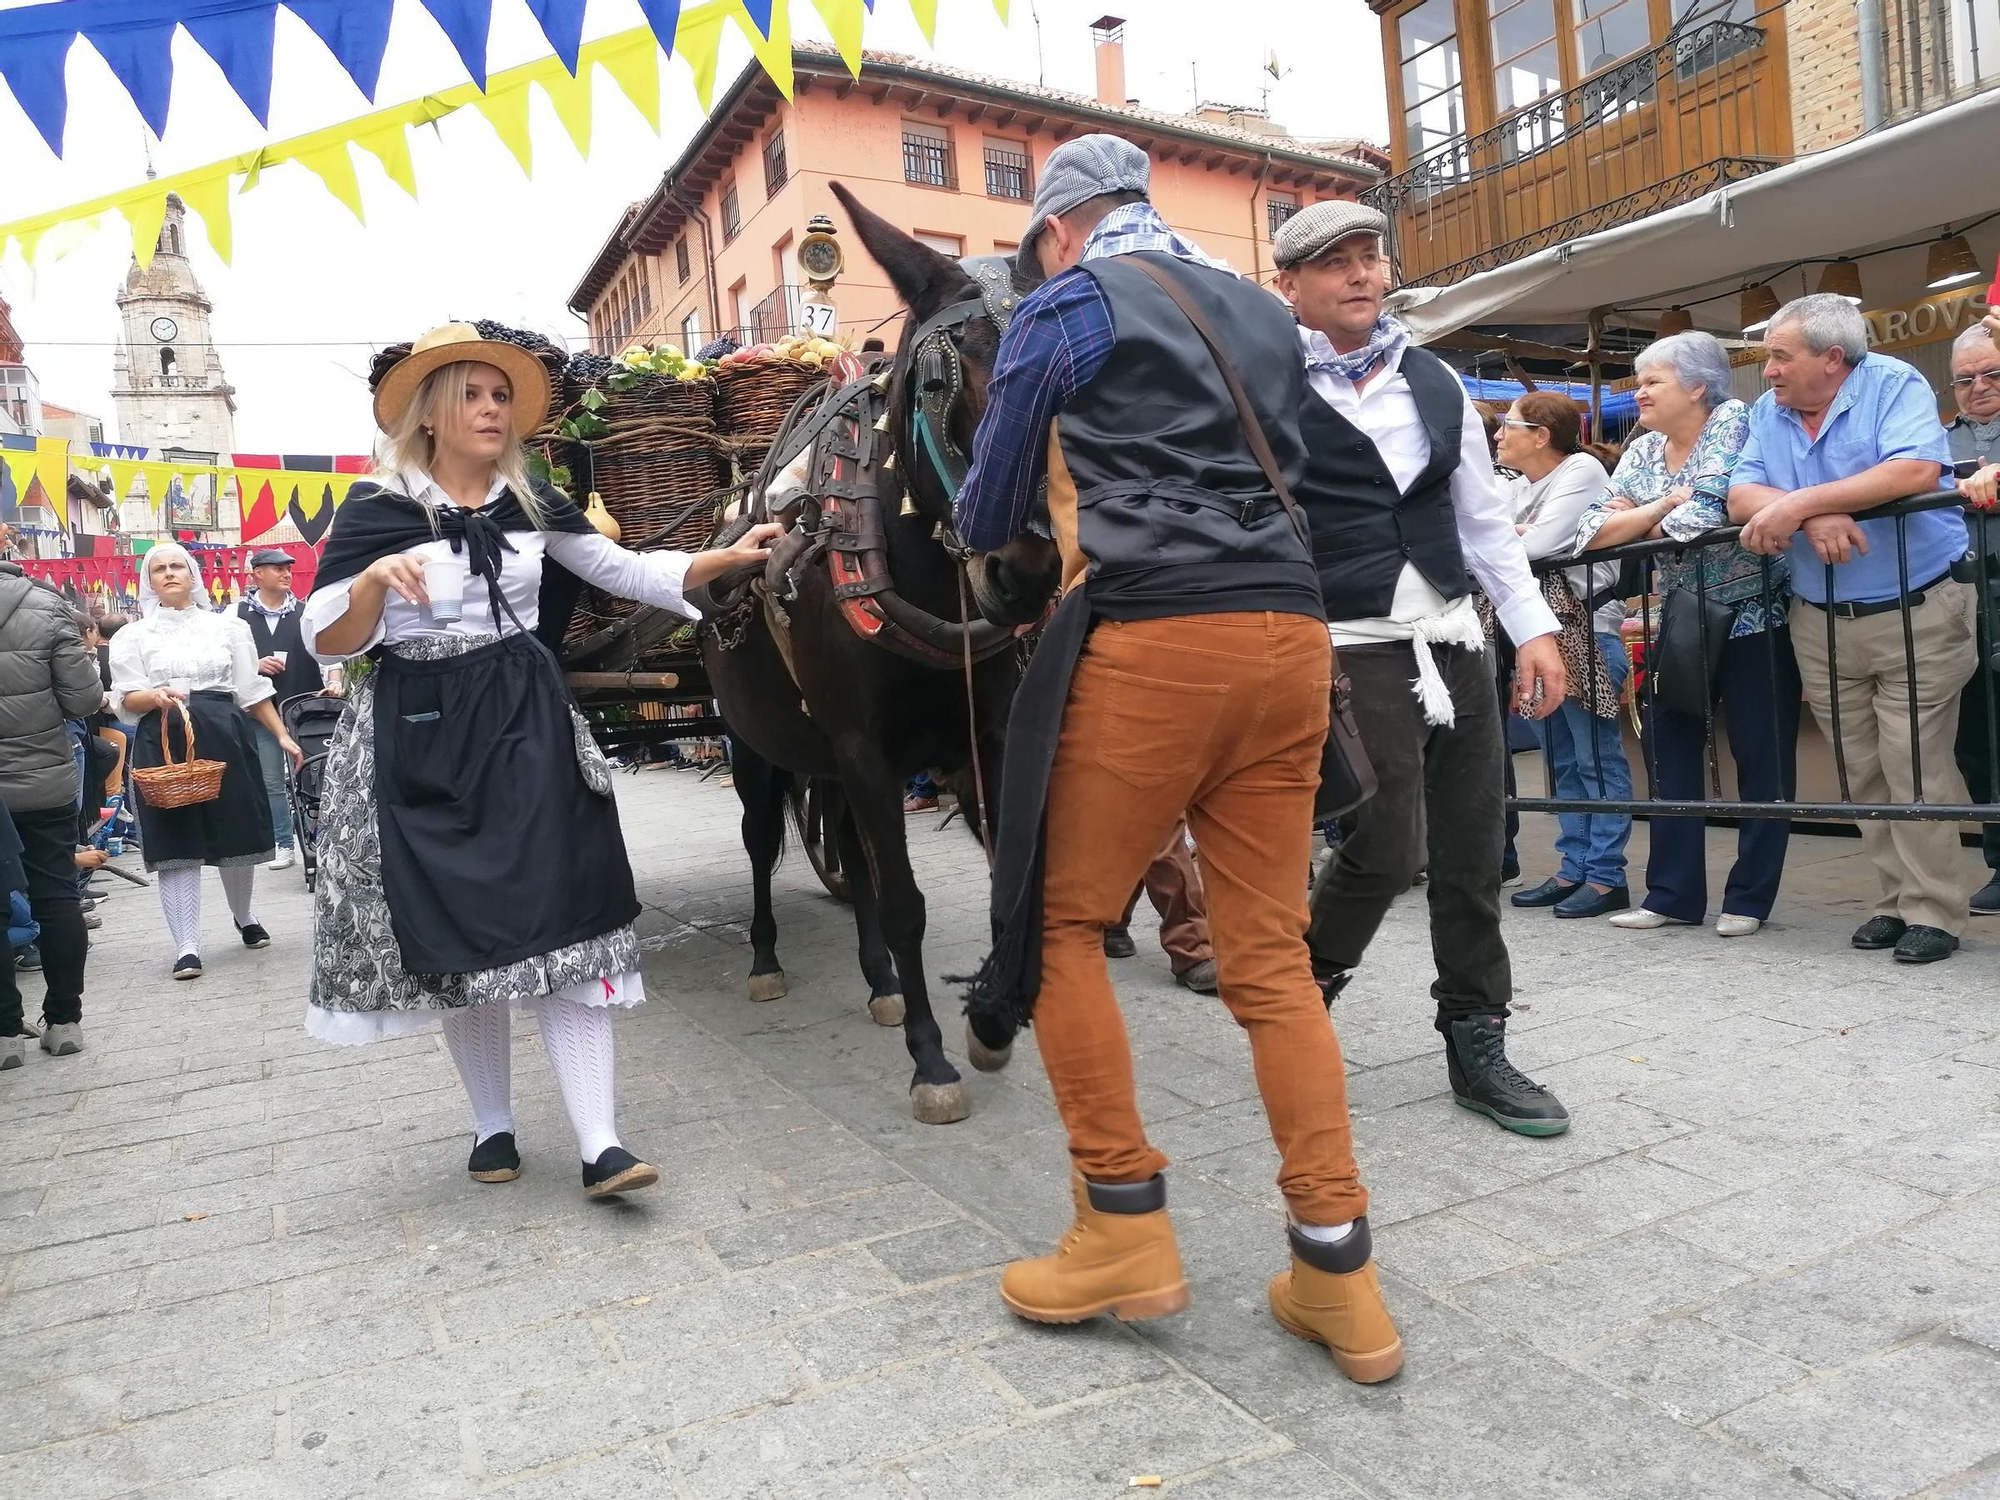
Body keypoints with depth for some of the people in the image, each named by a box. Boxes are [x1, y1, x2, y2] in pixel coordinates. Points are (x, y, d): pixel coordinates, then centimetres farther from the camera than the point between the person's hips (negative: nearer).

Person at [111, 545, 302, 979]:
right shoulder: (132, 636, 8)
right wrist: (156, 697, -19)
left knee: (237, 832, 7)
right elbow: (125, 701, 3)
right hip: (163, 745, -1)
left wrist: (282, 736, 7)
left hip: (225, 737, 1)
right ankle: (186, 946, -4)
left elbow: (252, 690, 12)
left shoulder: (228, 626, 11)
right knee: (177, 842, -6)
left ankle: (244, 916, 33)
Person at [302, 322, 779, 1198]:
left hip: (526, 725, 2)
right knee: (458, 937, 6)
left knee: (559, 923, -6)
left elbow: (627, 572, 11)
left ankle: (600, 1145, -7)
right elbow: (326, 643, -7)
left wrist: (730, 558, 1)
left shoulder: (532, 504, 8)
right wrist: (374, 579, -27)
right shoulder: (377, 509, -3)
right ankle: (492, 1126, 24)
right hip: (422, 739, -2)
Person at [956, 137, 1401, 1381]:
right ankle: (1339, 1272, 9)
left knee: (1061, 921, 7)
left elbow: (995, 496, 14)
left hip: (1151, 639, -6)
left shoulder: (1069, 307, 7)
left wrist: (991, 552, 38)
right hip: (1290, 633, 6)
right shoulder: (1264, 312, 23)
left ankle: (1128, 1231, 11)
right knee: (1271, 957, 8)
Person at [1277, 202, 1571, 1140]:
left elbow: (1485, 515, 16)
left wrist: (1533, 625, 11)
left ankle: (1476, 1045, 23)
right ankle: (1301, 989, 21)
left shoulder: (1435, 381, 14)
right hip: (1352, 649, -6)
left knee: (1472, 851, 8)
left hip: (1454, 637, 6)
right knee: (1386, 849, -10)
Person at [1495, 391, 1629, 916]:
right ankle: (1574, 869, 18)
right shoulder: (1517, 488, 16)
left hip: (1587, 628, -8)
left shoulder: (1581, 470, -7)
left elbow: (1541, 543, -18)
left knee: (1597, 759, -4)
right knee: (1563, 761, 11)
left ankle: (1606, 877, 0)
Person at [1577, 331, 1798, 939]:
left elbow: (1707, 516, -22)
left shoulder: (1733, 421, -8)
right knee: (1669, 751, 5)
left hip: (1754, 617, -6)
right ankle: (1673, 894, 13)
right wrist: (1666, 504, -14)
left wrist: (1636, 521, -8)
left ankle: (1750, 897, 10)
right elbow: (1594, 533, -3)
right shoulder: (1643, 451, 8)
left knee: (1762, 757, 0)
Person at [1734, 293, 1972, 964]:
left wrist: (1799, 502, -24)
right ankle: (1897, 899, 19)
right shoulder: (1769, 412, 6)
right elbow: (1741, 497, -4)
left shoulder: (1893, 384, -8)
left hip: (1917, 613, -5)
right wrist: (1814, 518, -22)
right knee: (1864, 773, 9)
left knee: (1915, 768, -5)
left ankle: (1933, 912, 4)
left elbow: (1917, 472, -24)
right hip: (1821, 623, 5)